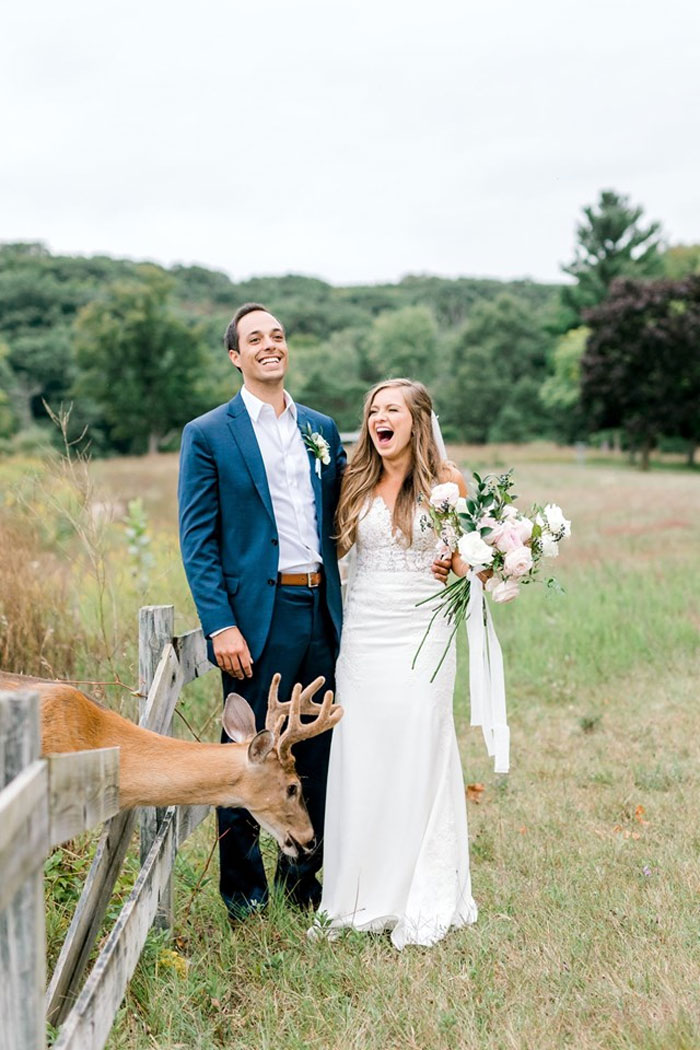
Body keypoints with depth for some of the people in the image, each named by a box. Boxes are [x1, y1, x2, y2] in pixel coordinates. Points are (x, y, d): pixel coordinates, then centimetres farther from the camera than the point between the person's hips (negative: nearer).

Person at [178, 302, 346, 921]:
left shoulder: (322, 428, 13)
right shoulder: (208, 434, -2)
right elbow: (198, 540, -6)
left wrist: (343, 609, 7)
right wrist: (220, 626, -14)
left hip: (321, 612, 5)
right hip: (257, 616, -4)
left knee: (318, 755, 13)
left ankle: (302, 879, 31)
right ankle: (243, 890, 24)